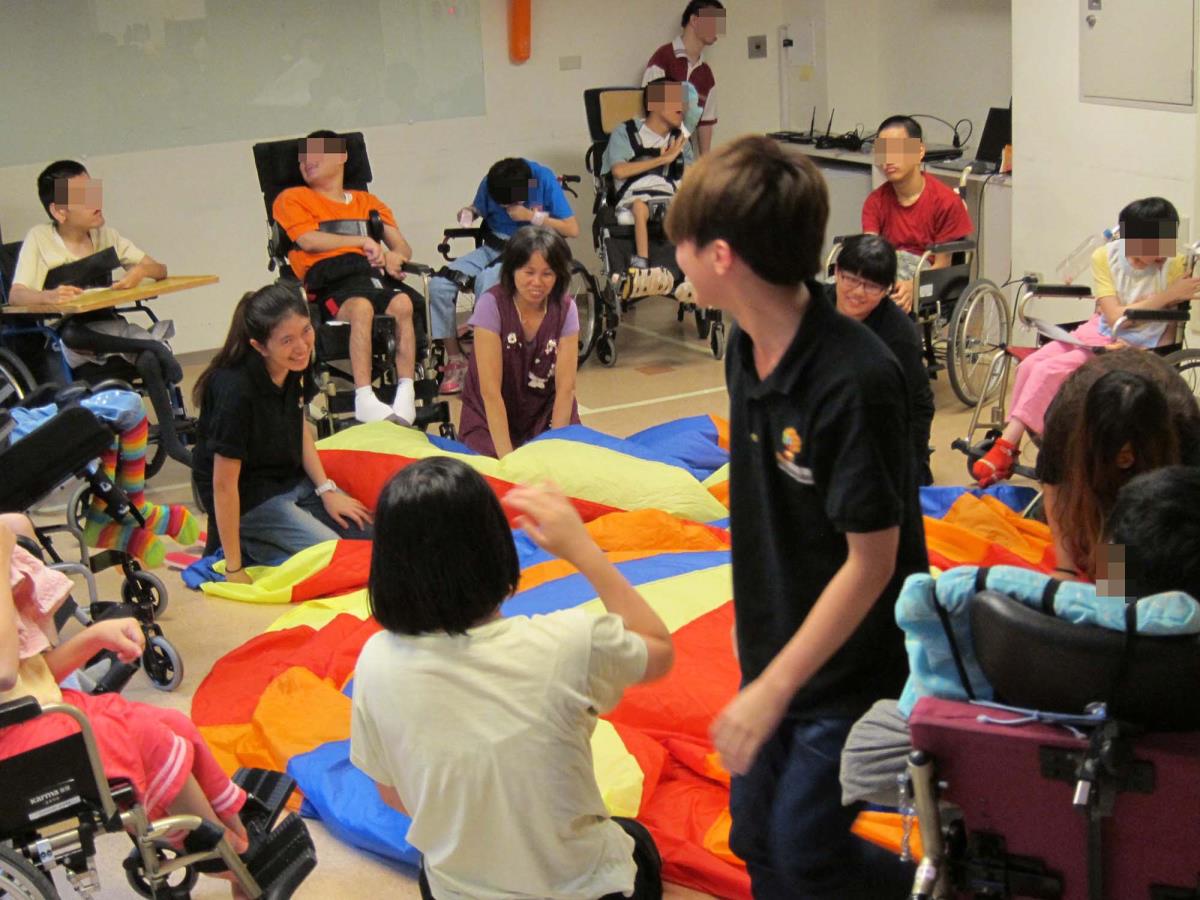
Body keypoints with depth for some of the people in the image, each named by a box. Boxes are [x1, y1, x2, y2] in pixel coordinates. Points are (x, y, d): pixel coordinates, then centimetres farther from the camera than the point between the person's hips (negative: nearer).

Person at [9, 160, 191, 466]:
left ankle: (170, 438, -19)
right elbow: (16, 296, -17)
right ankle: (154, 345, -27)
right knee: (72, 335, -39)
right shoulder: (39, 239, -7)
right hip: (68, 334, -3)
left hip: (108, 327, 3)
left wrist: (140, 271, -17)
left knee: (149, 360, -27)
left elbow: (160, 270, 7)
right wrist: (49, 296, -39)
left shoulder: (106, 235, 6)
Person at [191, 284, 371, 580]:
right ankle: (248, 547, 2)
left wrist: (327, 489, 1)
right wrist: (234, 570, -21)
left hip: (293, 480, 8)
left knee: (370, 533, -1)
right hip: (249, 500, -8)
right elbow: (224, 484, -25)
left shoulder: (295, 365, -10)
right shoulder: (235, 390, -31)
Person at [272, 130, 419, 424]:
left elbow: (403, 248, 23)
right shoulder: (292, 199, 23)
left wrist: (394, 256, -2)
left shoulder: (367, 201, 33)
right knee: (361, 306, -38)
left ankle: (405, 396, -38)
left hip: (372, 272, 3)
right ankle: (364, 400, -45)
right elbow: (308, 240, 3)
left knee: (402, 303, -32)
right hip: (330, 283, -3)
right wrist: (362, 241, 1)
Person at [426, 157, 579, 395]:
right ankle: (455, 359, -7)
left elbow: (572, 229, -14)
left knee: (486, 280, -37)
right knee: (439, 284, -18)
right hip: (493, 248, 5)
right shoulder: (490, 183, -5)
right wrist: (467, 212, -7)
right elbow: (478, 209, 17)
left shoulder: (544, 179, -15)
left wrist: (531, 216, -21)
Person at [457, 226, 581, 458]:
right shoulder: (492, 305, -19)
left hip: (547, 416, 3)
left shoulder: (565, 309, -10)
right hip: (492, 419, -3)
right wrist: (507, 456, -28)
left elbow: (566, 387, -12)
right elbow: (490, 390, -23)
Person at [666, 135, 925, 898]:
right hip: (778, 647, 8)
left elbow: (872, 559, -24)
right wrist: (761, 668, 13)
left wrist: (772, 689, -20)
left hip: (853, 665, -8)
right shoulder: (747, 350, -4)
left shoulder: (855, 380, -29)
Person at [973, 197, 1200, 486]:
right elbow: (1115, 316, -12)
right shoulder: (1105, 257, -6)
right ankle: (1008, 445, -11)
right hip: (1097, 332, 4)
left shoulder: (1174, 265, -12)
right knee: (1031, 364, -18)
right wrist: (1167, 295, -17)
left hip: (1134, 348, -4)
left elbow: (1170, 329, -6)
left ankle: (1007, 448, -15)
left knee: (1050, 370, -22)